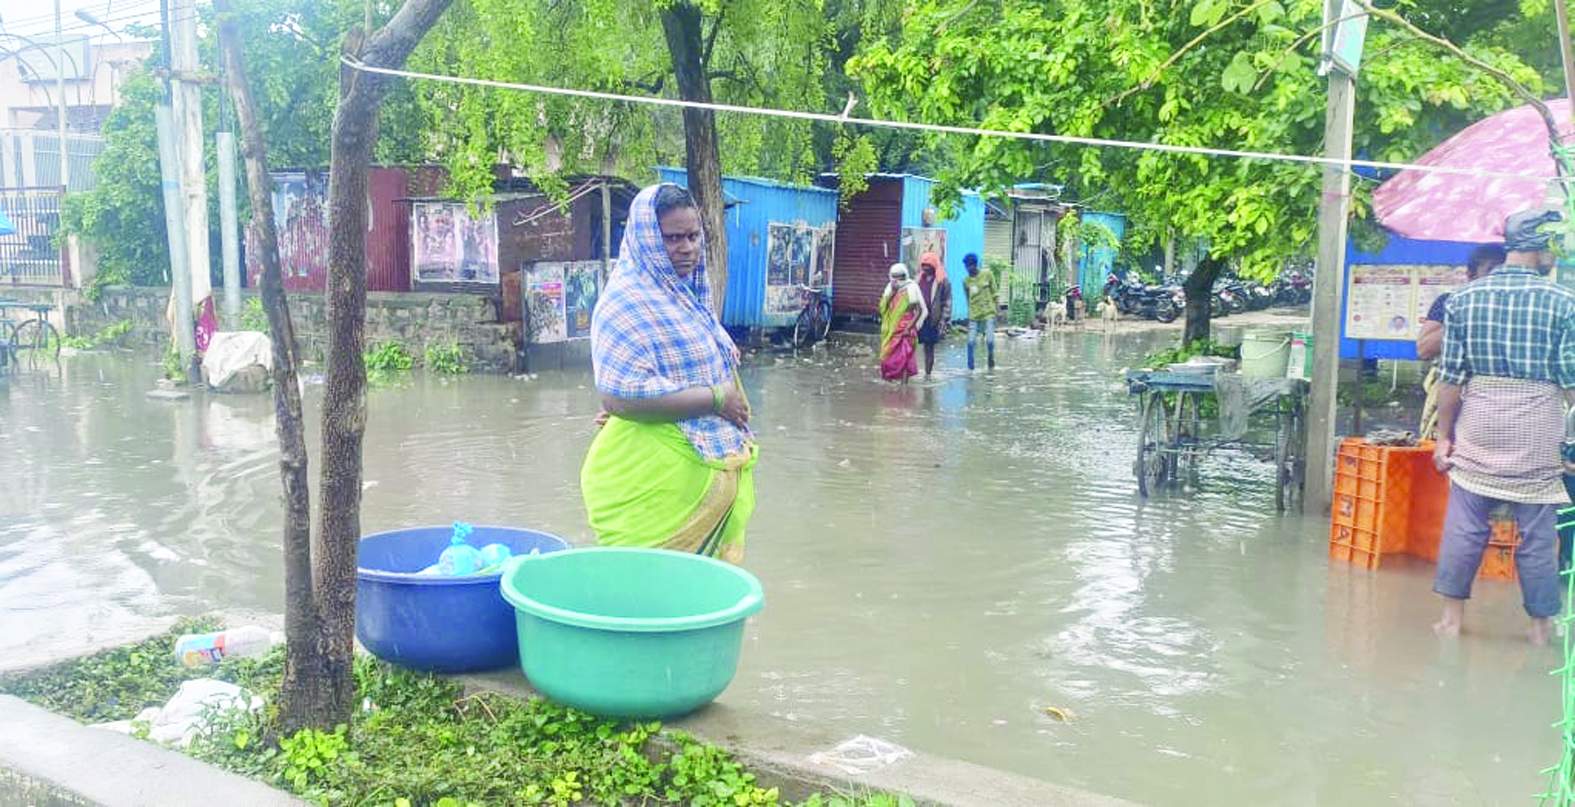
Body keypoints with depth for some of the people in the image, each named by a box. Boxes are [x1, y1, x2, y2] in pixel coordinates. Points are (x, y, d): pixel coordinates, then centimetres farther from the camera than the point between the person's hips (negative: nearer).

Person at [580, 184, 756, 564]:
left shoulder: (686, 295, 13)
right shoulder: (627, 301, -15)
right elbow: (622, 397, -25)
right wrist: (716, 398, -18)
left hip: (705, 472, 9)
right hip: (653, 479, -9)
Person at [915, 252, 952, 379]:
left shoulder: (943, 282, -2)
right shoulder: (919, 279, 10)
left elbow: (947, 303, -3)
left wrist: (943, 322, -10)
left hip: (933, 321, -2)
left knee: (929, 348, 5)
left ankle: (928, 374, 12)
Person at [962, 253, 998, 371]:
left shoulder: (987, 274, -2)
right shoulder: (966, 281, 3)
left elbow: (994, 292, 4)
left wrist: (998, 308, 2)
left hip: (988, 313, -2)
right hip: (974, 315, 2)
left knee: (990, 340, -7)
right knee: (971, 341, -5)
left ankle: (991, 359, 19)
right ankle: (970, 367, 4)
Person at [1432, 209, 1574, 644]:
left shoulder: (1463, 299, -1)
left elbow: (1450, 377, 0)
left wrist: (1443, 435, 6)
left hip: (1477, 429, 2)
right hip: (1537, 435, -1)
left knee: (1464, 526, 8)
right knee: (1537, 533, 8)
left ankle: (1452, 617, 14)